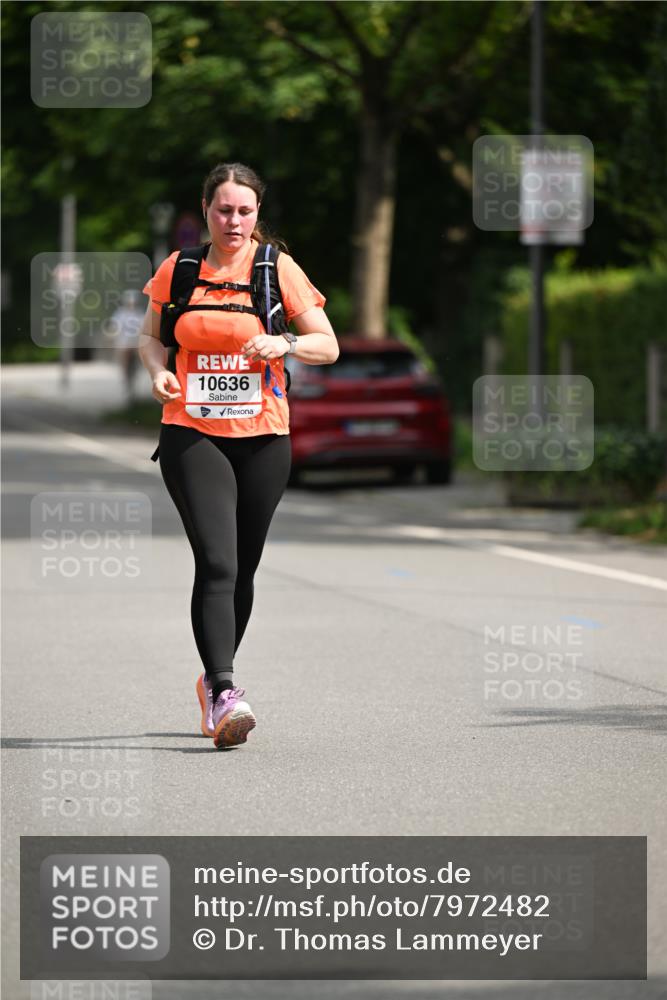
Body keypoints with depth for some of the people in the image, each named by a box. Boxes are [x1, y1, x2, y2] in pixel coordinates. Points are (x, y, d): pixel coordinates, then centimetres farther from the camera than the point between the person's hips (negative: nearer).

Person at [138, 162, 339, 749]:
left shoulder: (278, 270, 0)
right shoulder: (176, 270, 3)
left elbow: (329, 346, 2)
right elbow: (151, 334, 18)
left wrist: (286, 344, -18)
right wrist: (158, 370, -4)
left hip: (262, 436, 1)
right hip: (191, 434, -1)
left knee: (241, 569, 9)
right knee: (216, 562, -17)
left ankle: (214, 680, 30)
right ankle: (224, 692, -24)